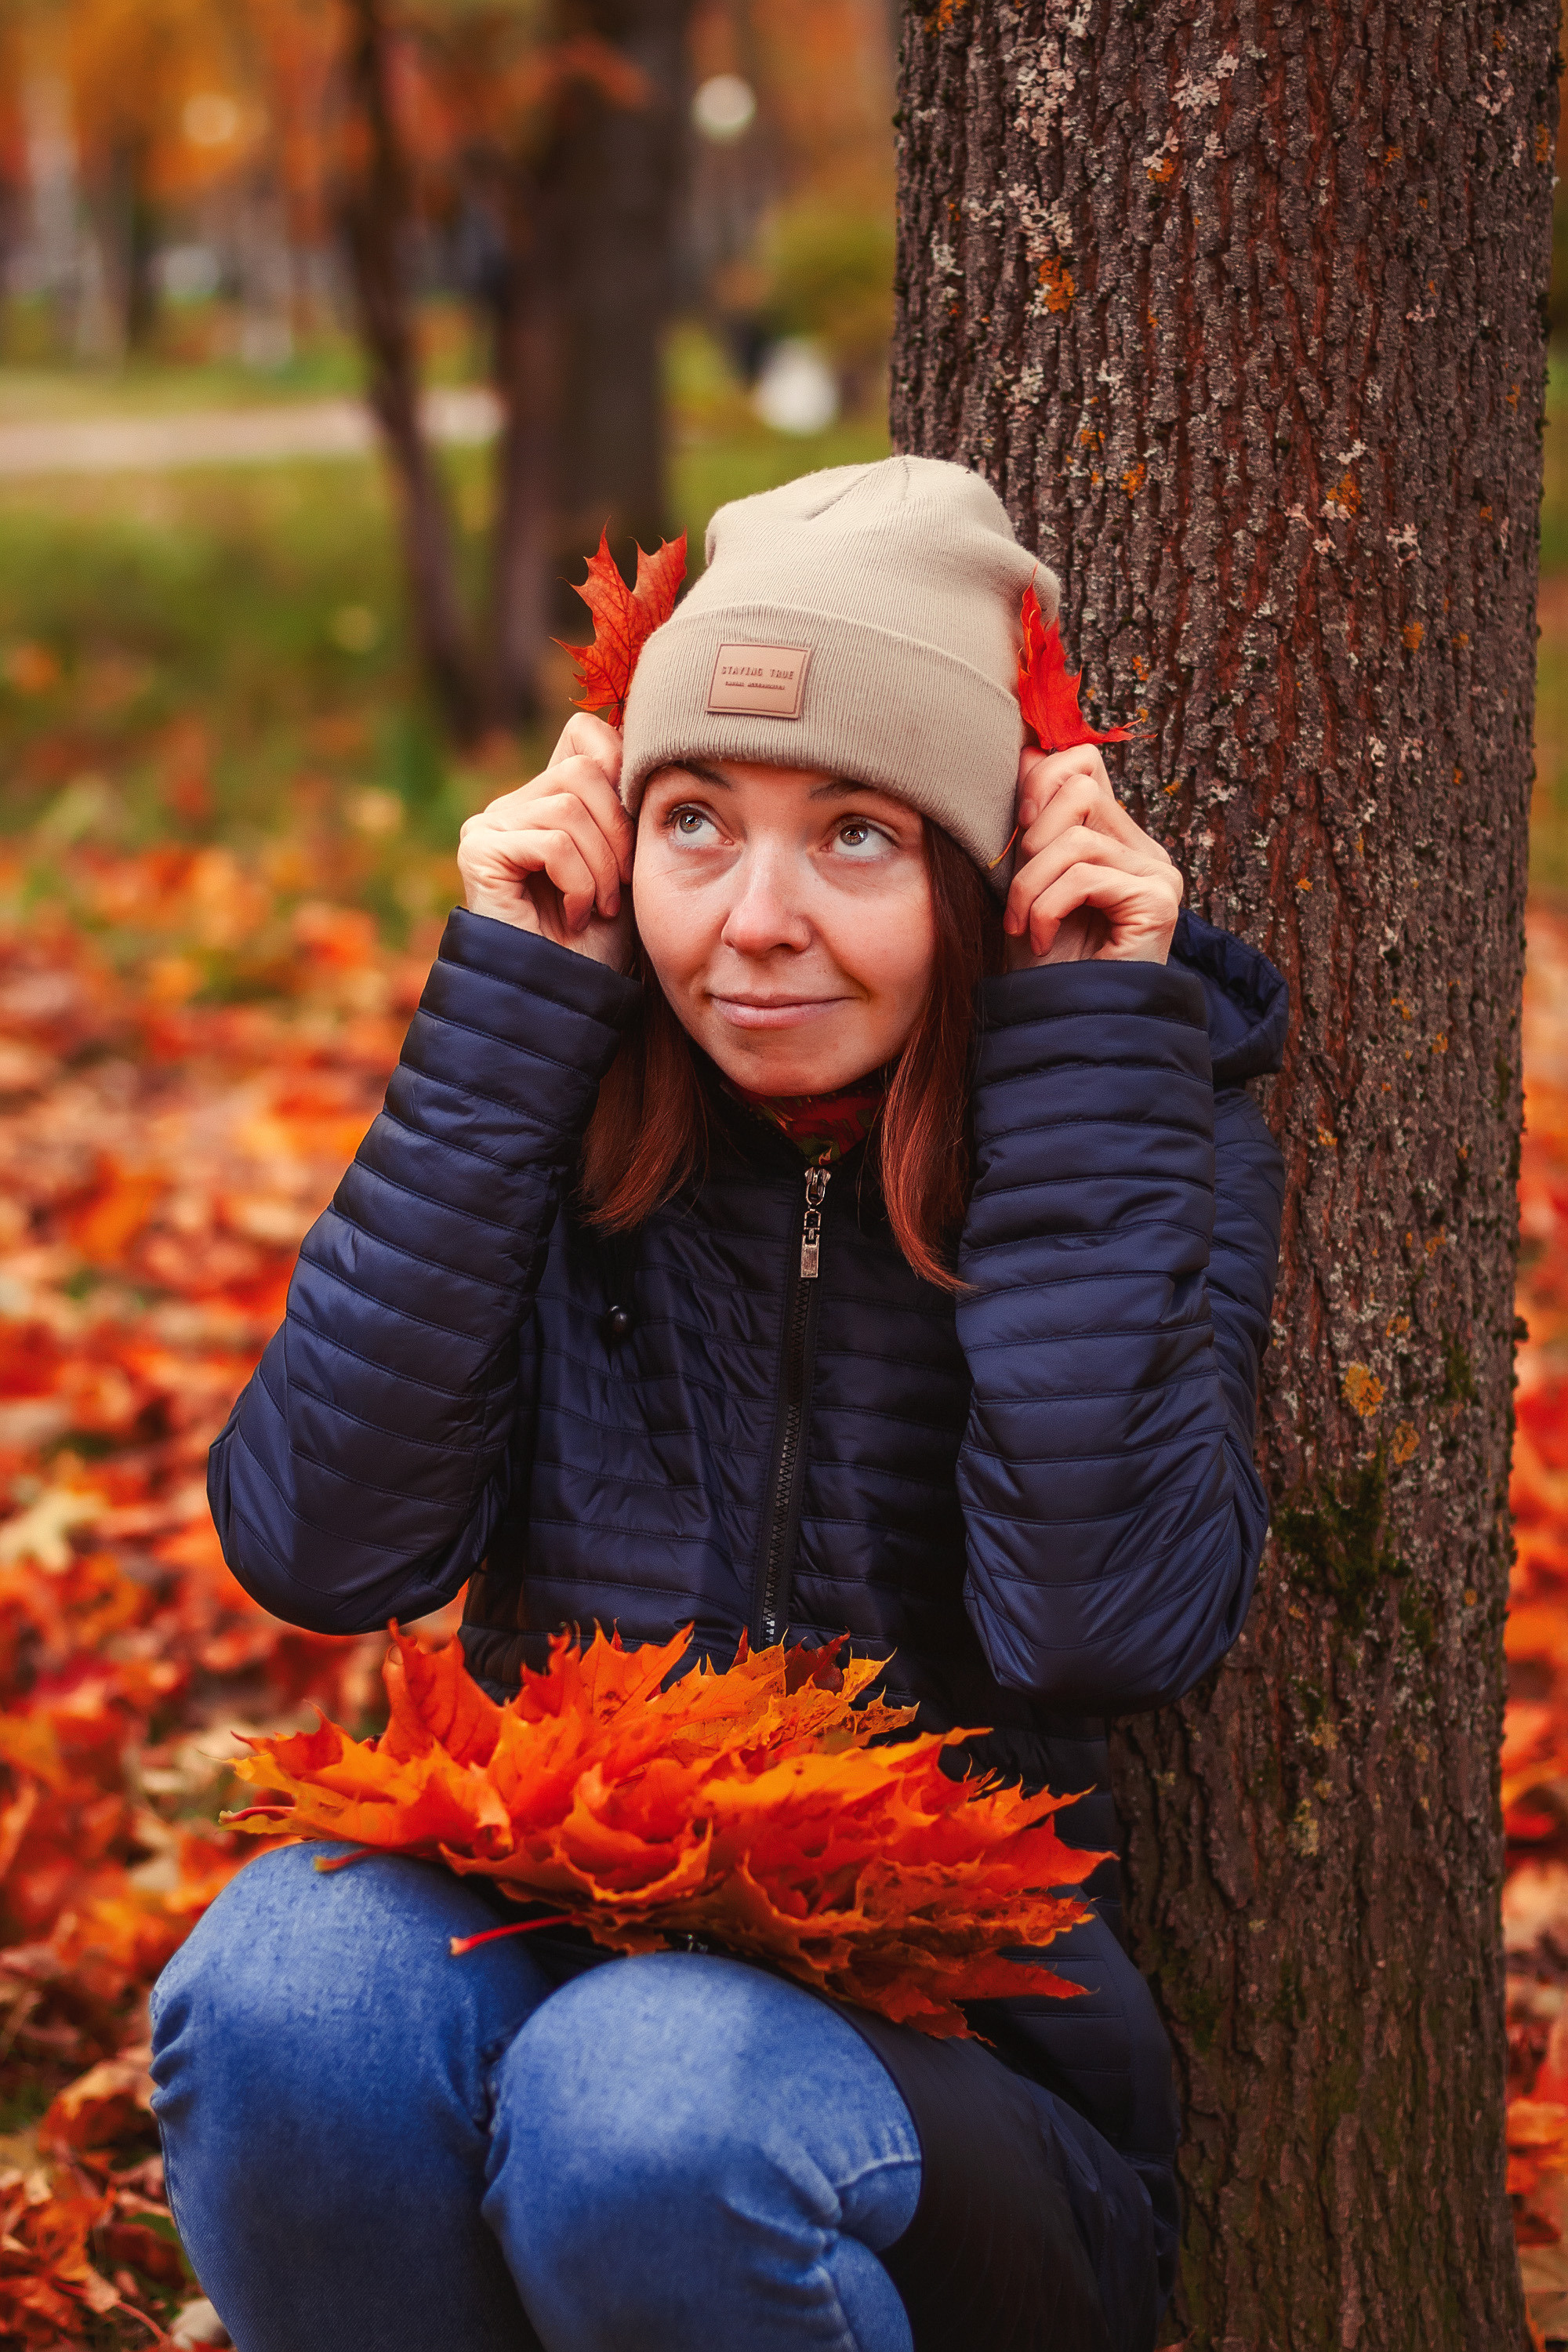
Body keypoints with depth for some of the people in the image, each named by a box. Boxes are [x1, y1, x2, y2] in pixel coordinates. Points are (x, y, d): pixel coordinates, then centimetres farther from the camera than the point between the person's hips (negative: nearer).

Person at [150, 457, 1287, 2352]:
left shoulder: (1154, 1137, -5)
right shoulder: (569, 1106, 0)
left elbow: (1100, 1624, -22)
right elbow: (319, 1548, -13)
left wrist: (1087, 1055, -18)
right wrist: (506, 1004, -13)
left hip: (958, 2051, -2)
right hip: (537, 1956, 2)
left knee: (649, 2100, -34)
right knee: (291, 1977, -30)